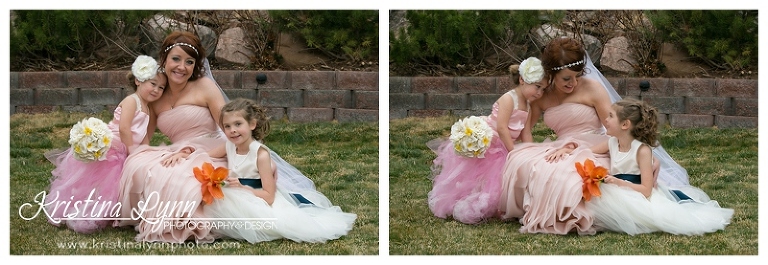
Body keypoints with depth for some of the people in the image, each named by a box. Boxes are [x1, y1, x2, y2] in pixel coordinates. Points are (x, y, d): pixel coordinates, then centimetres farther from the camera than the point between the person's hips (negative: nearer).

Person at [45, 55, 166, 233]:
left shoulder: (147, 110, 14)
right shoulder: (131, 101, -14)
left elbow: (144, 137, 17)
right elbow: (124, 128, -24)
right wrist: (133, 151, -20)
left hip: (120, 156, 9)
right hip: (106, 150, -9)